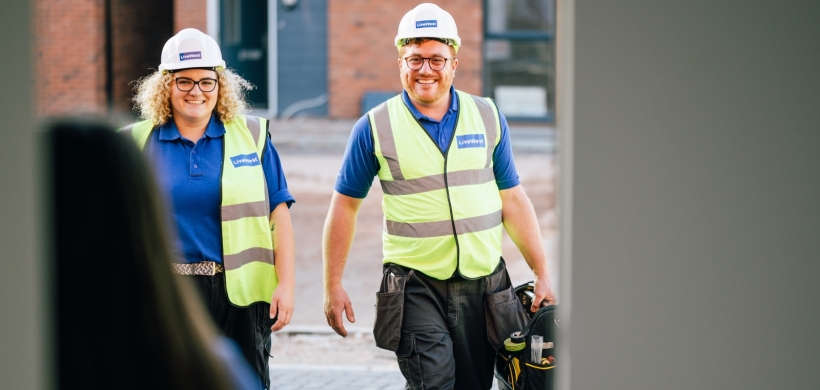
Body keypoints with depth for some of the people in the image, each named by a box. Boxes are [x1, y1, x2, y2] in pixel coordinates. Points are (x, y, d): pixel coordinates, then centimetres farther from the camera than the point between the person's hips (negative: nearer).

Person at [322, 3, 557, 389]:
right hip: (416, 285, -3)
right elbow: (345, 206, 4)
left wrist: (542, 273, 6)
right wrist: (333, 286, 1)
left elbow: (513, 200, 10)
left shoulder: (487, 118, 6)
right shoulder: (375, 128, -1)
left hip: (484, 282, 3)